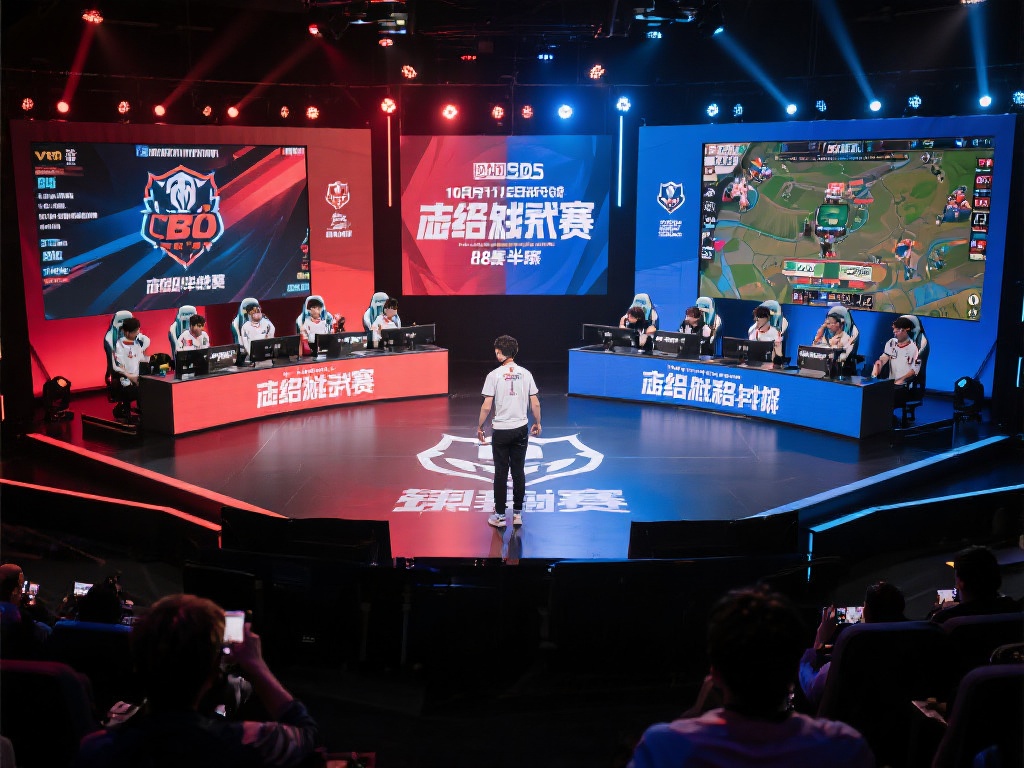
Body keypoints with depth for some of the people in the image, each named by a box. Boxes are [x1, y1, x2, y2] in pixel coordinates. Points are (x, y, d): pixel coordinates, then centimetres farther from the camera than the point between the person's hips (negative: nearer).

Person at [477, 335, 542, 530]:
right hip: (521, 429, 3)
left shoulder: (494, 375, -9)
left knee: (501, 473, 5)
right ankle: (517, 513, 17)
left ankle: (500, 515, 11)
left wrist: (480, 427, 2)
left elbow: (486, 407, -10)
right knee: (518, 472, 10)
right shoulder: (525, 374, -1)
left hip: (500, 430, -3)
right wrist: (537, 423, 16)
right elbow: (535, 404, 1)